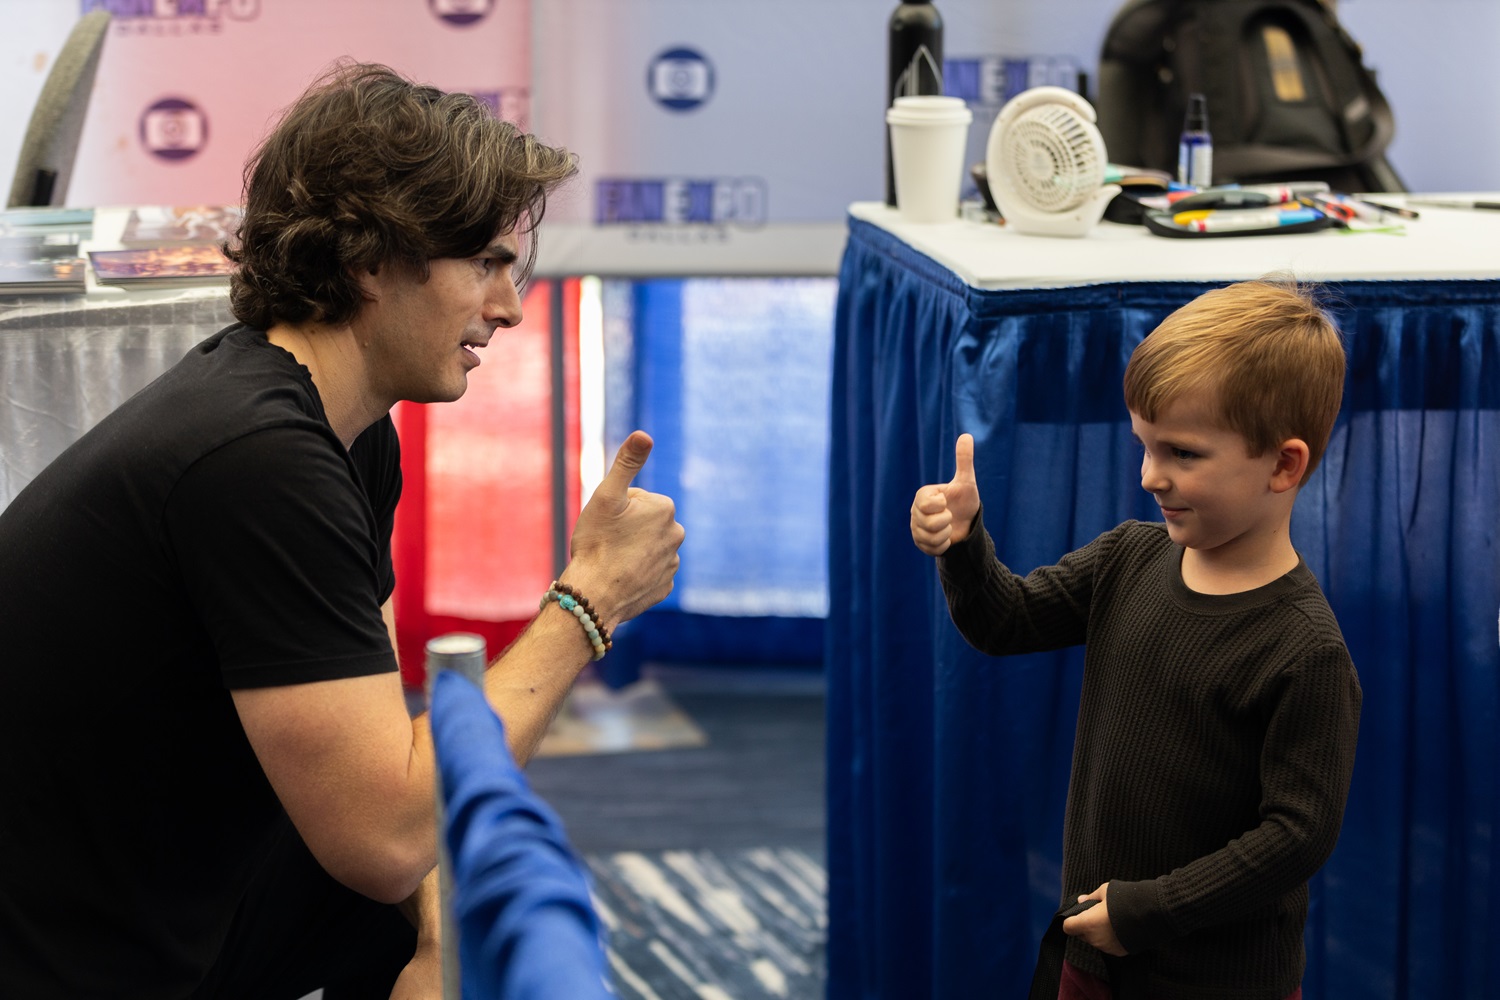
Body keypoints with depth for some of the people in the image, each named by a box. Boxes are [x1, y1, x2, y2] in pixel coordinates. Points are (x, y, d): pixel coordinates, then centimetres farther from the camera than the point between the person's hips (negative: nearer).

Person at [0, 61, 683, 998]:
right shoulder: (257, 459, -26)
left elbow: (373, 708, 11)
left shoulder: (357, 440, 4)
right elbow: (385, 837, -27)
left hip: (180, 902, 9)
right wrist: (590, 598, -20)